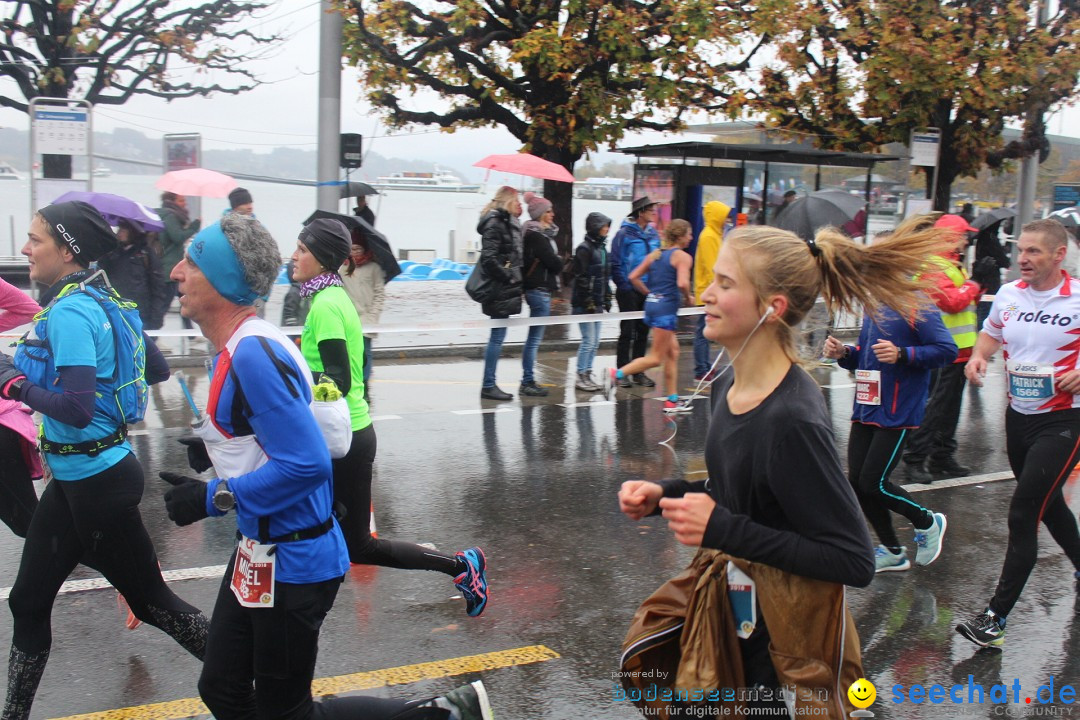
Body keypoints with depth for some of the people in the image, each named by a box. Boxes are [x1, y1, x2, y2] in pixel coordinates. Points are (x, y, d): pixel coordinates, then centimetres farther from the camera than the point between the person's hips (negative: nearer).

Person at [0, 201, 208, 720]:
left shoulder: (70, 312, -21)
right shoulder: (100, 302, 6)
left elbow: (76, 408, -27)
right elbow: (157, 369, 14)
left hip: (95, 482, -9)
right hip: (74, 479, 9)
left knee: (151, 600, 4)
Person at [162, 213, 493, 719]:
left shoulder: (254, 355, -25)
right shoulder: (235, 347, 5)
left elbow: (305, 464, -30)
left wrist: (213, 498, -22)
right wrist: (216, 448, 4)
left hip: (291, 564, -10)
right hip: (259, 551, 10)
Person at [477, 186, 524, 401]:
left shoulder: (509, 223, 17)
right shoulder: (494, 223, -13)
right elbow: (488, 258, -21)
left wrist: (515, 278, 11)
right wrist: (508, 277, -16)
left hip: (506, 290, 10)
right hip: (500, 291, -10)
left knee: (497, 337, 11)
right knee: (497, 337, -6)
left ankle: (489, 384, 16)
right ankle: (488, 386, 0)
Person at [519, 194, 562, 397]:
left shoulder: (542, 233, 17)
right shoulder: (536, 235, -14)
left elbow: (552, 260, 15)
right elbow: (553, 262, -16)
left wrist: (556, 263, -4)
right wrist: (559, 262, 3)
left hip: (540, 290, 10)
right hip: (539, 290, -10)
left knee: (534, 339, 12)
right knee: (534, 339, -6)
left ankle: (528, 381, 17)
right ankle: (527, 382, -2)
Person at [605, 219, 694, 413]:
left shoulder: (654, 254, 13)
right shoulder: (683, 257, -8)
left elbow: (633, 277, 10)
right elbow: (682, 283, -22)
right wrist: (688, 298, -4)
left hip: (652, 303, 9)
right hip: (667, 307, -9)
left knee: (673, 352, 16)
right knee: (656, 358, -3)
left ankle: (672, 401, 17)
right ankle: (616, 374, -16)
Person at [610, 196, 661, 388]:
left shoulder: (653, 233, 8)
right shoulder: (624, 234, -11)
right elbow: (616, 263, -11)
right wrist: (624, 286, -14)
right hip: (629, 291, -6)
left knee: (643, 331, 10)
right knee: (627, 331, -1)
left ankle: (638, 371, 19)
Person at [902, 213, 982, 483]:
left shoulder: (953, 265, 18)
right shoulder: (935, 268, -15)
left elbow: (966, 299, 21)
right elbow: (952, 302, -26)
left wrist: (978, 288, 3)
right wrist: (974, 287, -9)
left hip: (959, 349, 10)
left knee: (950, 407, 15)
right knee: (935, 407, -8)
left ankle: (942, 456, 24)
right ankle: (915, 459, -2)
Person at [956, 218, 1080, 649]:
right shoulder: (1008, 294, 3)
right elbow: (991, 333, 21)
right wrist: (978, 357, 1)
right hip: (1019, 415, 6)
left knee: (1022, 515, -11)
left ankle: (995, 618, -6)